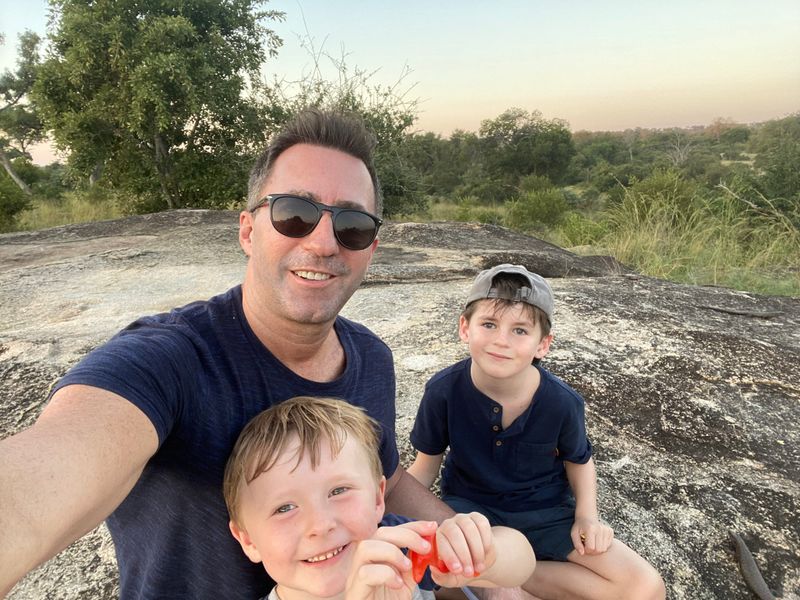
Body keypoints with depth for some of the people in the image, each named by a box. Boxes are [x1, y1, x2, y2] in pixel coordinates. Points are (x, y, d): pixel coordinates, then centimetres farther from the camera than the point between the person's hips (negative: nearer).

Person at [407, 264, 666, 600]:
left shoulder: (562, 402, -18)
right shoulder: (443, 391, -20)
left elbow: (578, 460, 4)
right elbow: (426, 466, -6)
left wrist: (587, 515, -11)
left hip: (545, 510, 2)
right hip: (468, 505, -1)